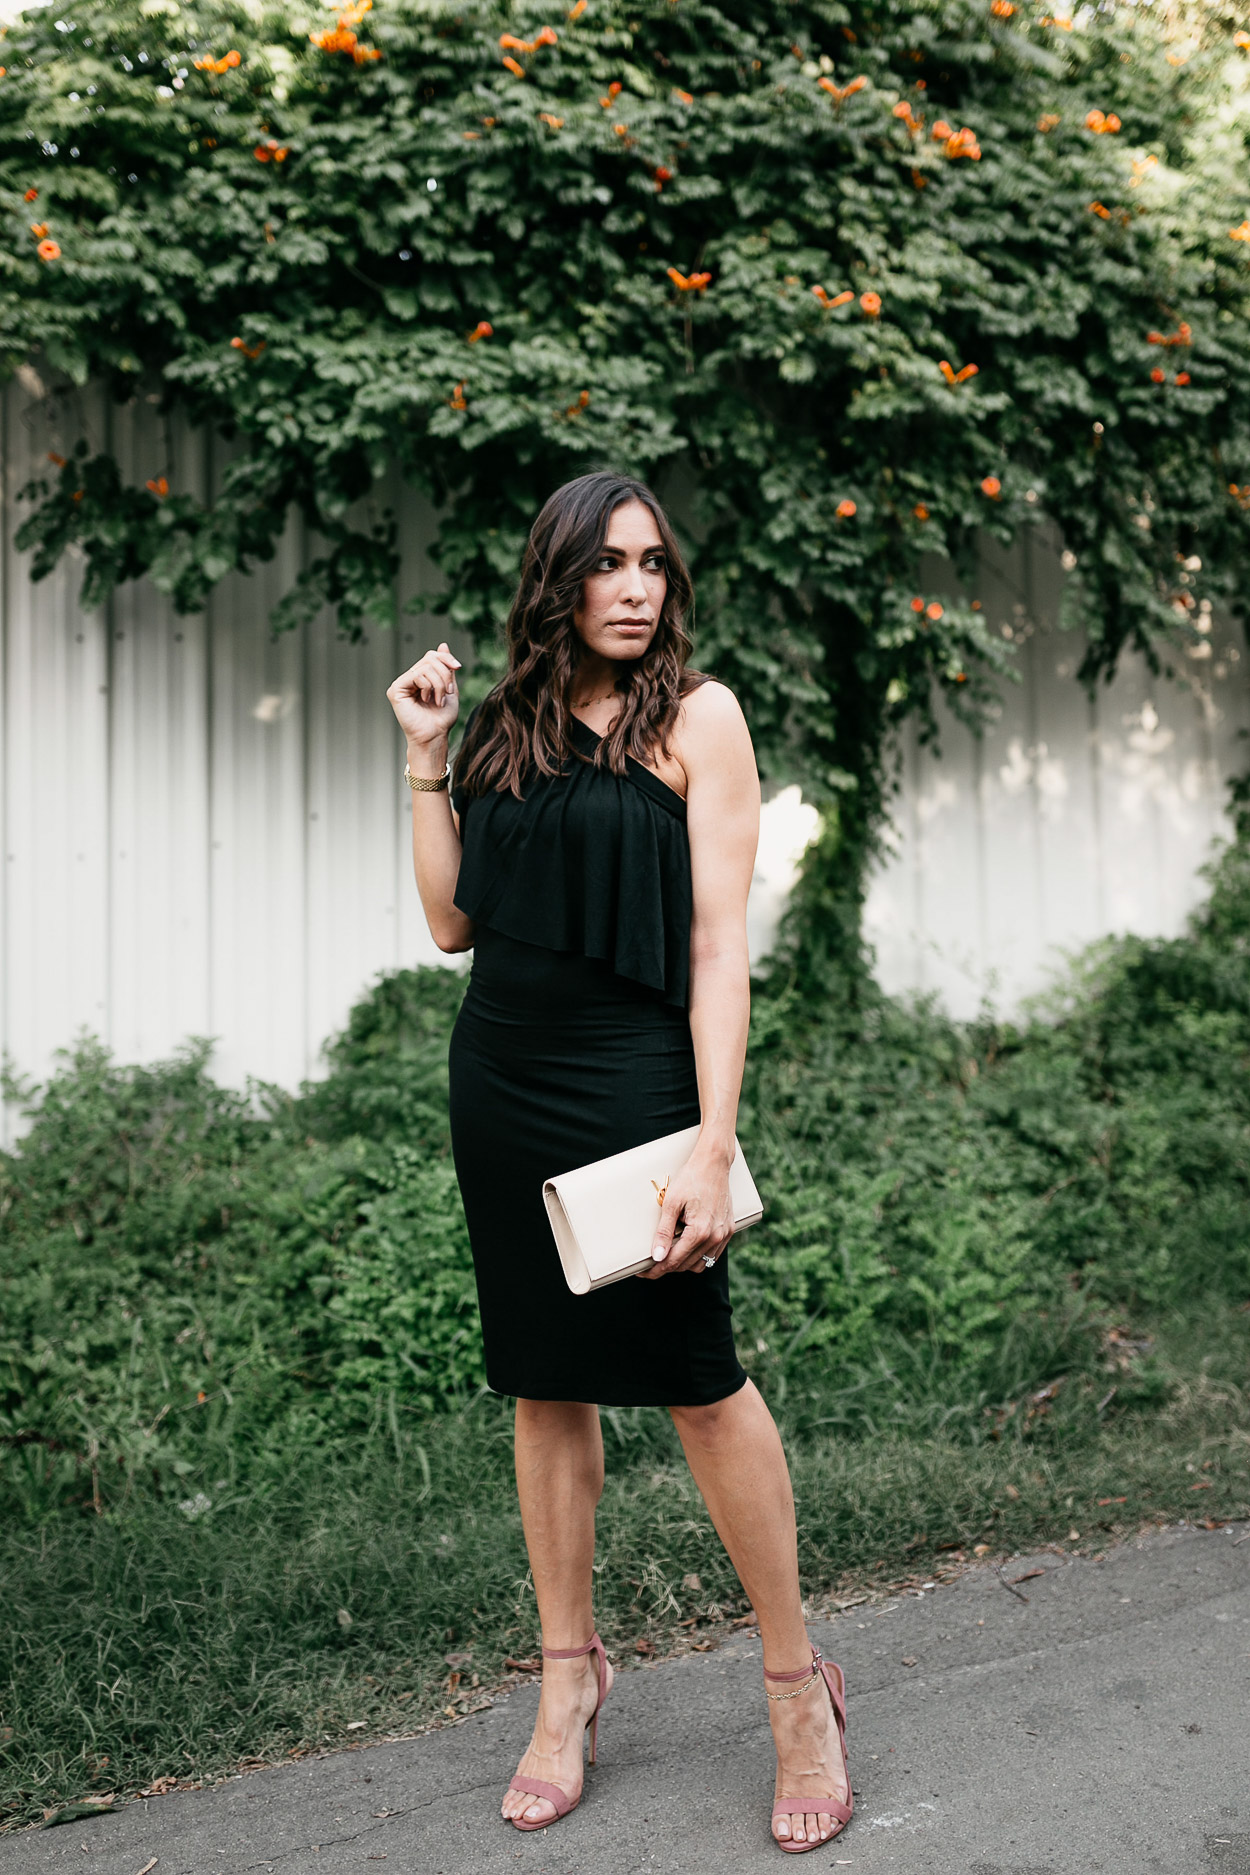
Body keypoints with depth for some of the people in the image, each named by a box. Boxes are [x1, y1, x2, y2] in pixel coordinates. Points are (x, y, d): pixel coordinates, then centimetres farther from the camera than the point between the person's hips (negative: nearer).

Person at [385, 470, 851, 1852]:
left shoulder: (694, 717, -3)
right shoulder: (507, 729, 10)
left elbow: (719, 942, -9)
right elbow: (452, 922, 8)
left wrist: (712, 1145, -17)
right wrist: (425, 756, 4)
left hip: (632, 1080, -5)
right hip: (500, 1086, 5)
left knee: (697, 1376, -1)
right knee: (544, 1380, 11)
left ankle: (799, 1686, 17)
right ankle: (569, 1674, 26)